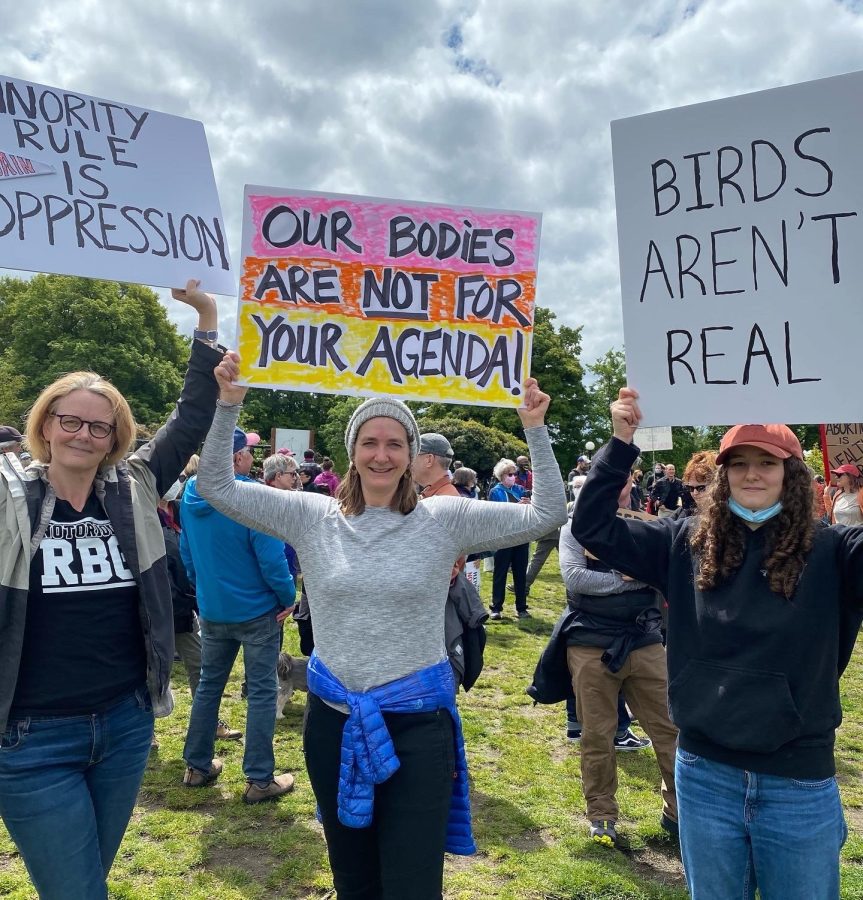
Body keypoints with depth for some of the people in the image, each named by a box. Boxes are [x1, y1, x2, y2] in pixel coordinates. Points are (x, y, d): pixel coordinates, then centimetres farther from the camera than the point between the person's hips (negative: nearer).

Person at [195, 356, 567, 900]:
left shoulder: (445, 519, -6)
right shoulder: (313, 517, -2)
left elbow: (547, 514, -7)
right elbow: (217, 486, -2)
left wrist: (536, 430, -14)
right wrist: (229, 406, -13)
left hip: (418, 722, -2)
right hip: (334, 720, 3)